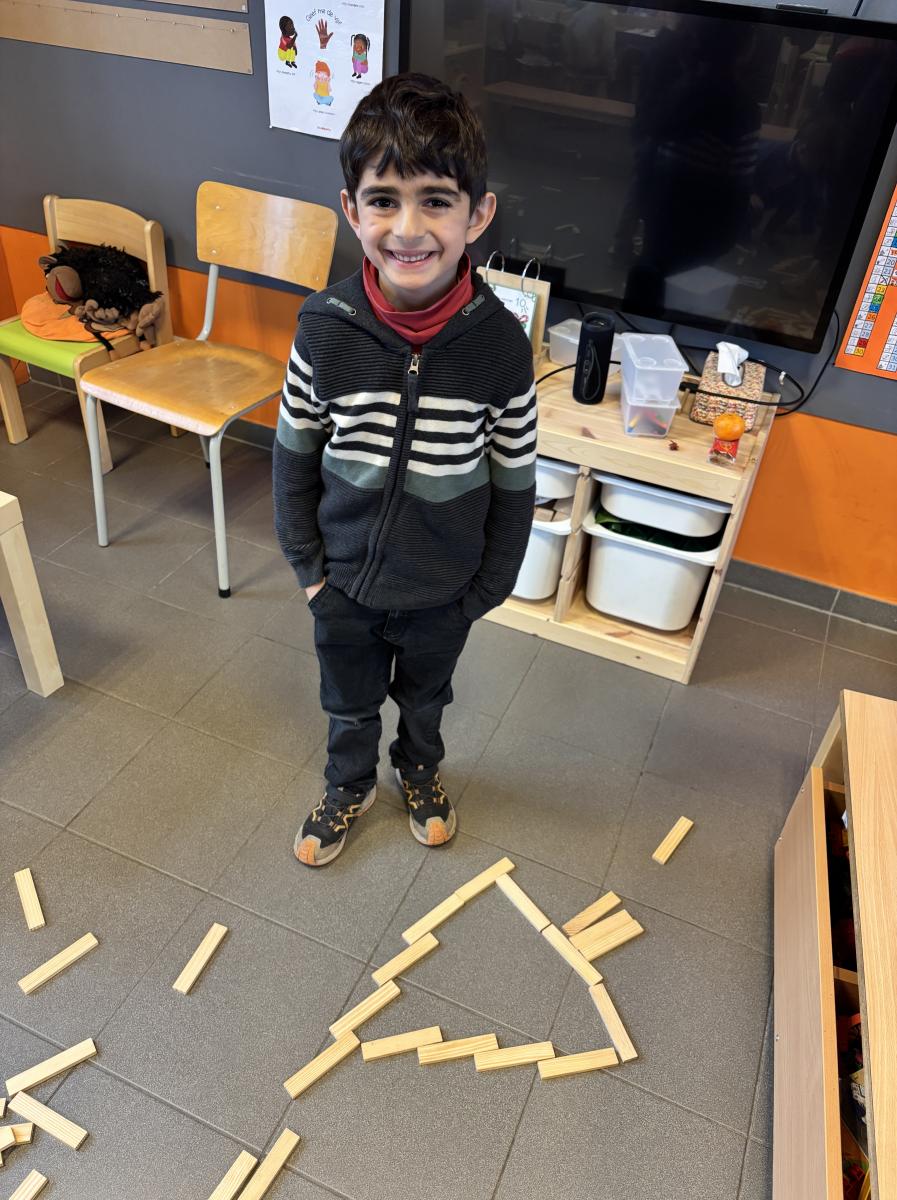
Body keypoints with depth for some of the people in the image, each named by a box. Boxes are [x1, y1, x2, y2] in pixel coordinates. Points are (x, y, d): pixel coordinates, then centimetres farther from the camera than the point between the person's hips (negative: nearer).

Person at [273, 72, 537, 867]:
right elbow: (296, 452, -5)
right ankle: (350, 788, 55)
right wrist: (306, 562, -1)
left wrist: (490, 587, -3)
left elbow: (514, 480, -9)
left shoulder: (500, 342, -21)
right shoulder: (324, 327, -19)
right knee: (350, 703, 25)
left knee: (425, 695, 27)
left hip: (443, 590, 0)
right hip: (346, 579, 1)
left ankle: (419, 768, 59)